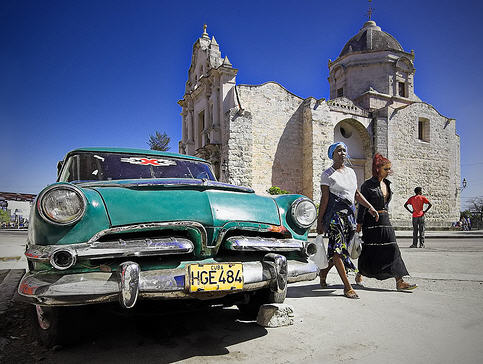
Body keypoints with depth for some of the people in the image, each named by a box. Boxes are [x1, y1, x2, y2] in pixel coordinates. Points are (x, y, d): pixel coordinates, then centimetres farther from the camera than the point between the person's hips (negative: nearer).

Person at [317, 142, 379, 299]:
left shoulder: (351, 172, 16)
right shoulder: (327, 174, -2)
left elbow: (356, 194, 21)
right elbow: (324, 198, -6)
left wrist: (370, 207, 10)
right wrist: (319, 221, -8)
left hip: (349, 213, 7)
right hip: (334, 213, -7)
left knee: (340, 249, 9)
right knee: (338, 248, -10)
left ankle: (324, 272, 32)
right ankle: (347, 287, -7)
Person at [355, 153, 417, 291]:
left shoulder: (387, 184, 12)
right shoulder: (368, 185, -10)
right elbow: (362, 206, -11)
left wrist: (384, 215, 19)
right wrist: (359, 225, -12)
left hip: (385, 220, 6)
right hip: (371, 221, -6)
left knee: (392, 248, -2)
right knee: (370, 250, 2)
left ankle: (399, 282, -3)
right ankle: (360, 274, 26)